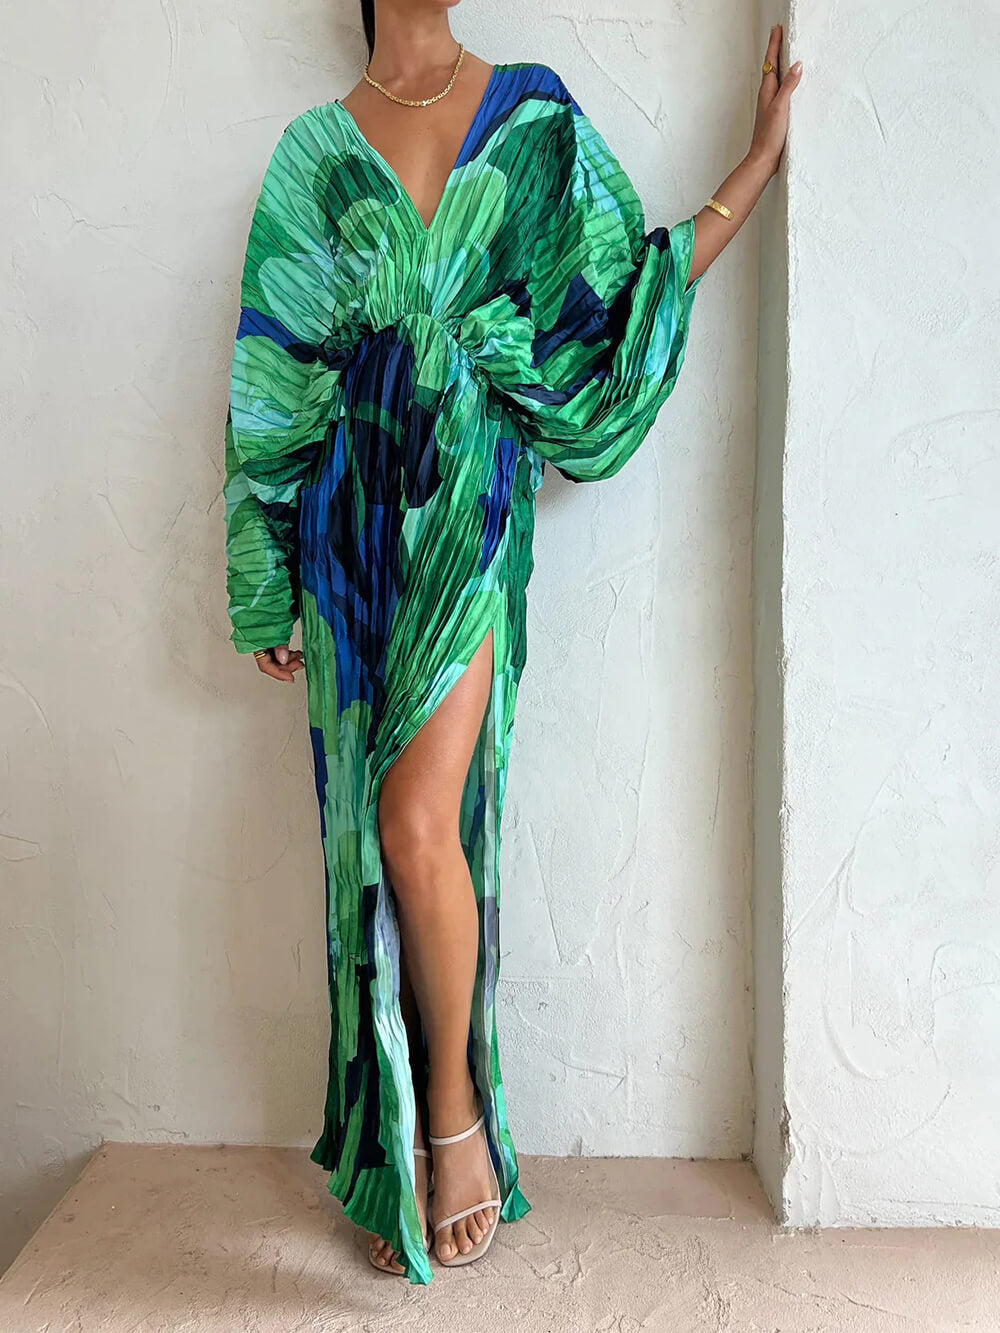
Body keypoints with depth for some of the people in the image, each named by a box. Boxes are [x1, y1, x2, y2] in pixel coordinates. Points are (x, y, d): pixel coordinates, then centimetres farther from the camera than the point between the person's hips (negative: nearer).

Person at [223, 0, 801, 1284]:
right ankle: (404, 1156, 19)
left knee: (418, 819, -16)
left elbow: (619, 298, 10)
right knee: (376, 832, 3)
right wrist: (273, 584, 6)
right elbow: (279, 374, 9)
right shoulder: (316, 148, 12)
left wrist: (758, 164, 8)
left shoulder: (532, 114, 12)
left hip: (472, 505, -2)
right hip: (356, 516, 2)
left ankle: (454, 1112, 9)